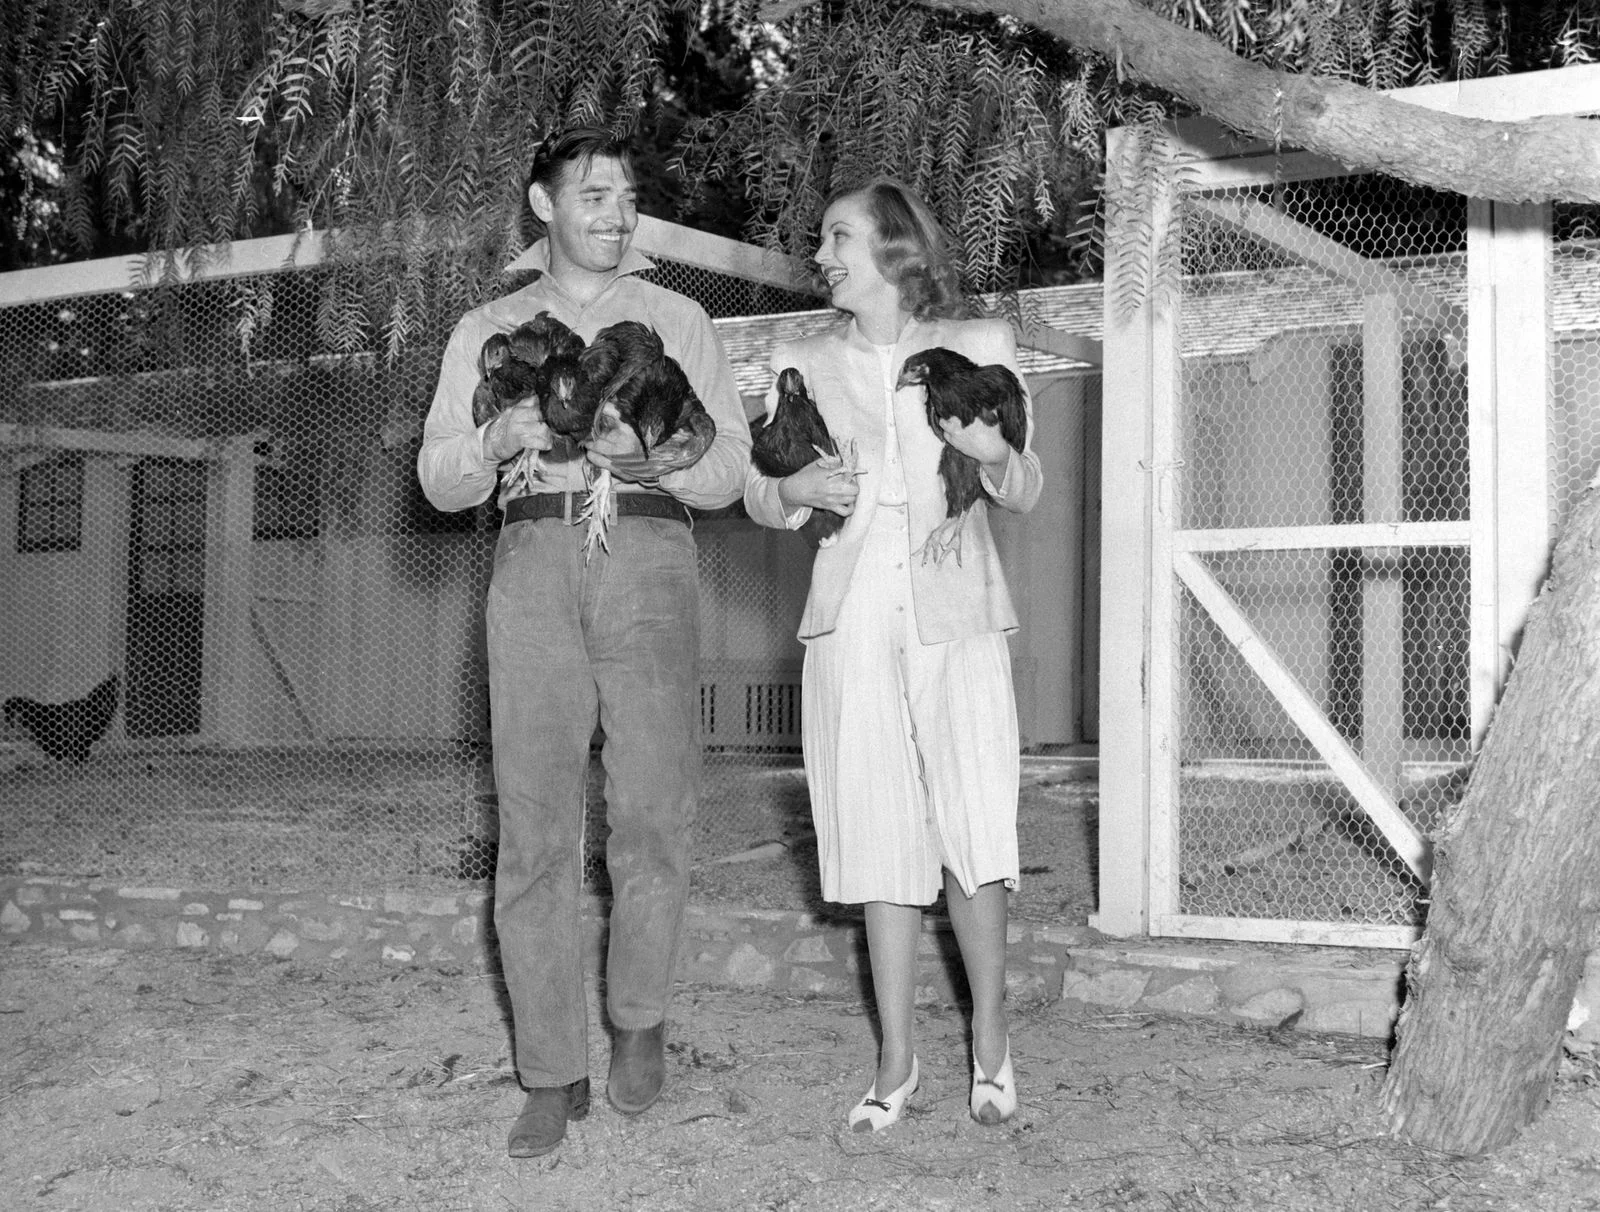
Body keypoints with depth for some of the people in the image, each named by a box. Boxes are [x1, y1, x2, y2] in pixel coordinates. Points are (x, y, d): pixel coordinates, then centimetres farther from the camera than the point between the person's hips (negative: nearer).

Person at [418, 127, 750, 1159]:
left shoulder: (678, 321, 18)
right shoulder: (488, 330, 20)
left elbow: (730, 469, 10)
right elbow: (442, 481, 13)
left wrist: (647, 451, -10)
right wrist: (500, 437, -8)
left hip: (647, 551, -1)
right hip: (533, 557, 1)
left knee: (652, 812, -10)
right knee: (535, 827, -4)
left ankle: (639, 1018, 13)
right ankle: (554, 1074, 3)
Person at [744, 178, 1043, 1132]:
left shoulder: (982, 347, 7)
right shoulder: (801, 363, 12)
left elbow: (1025, 491, 10)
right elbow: (756, 493, 15)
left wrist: (997, 453, -12)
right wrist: (794, 490, -7)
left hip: (958, 620, -2)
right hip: (853, 623, 2)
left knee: (975, 833, -7)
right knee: (881, 840, 3)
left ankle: (992, 1039, 12)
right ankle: (897, 1062, 13)